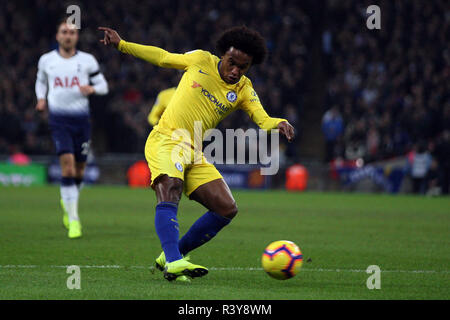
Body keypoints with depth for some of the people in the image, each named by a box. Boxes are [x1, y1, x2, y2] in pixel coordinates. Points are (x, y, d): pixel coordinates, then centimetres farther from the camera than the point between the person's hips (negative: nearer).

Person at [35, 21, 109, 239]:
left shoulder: (87, 60, 4)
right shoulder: (46, 60, 6)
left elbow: (103, 85, 9)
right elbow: (41, 81, 24)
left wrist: (92, 88, -13)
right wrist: (41, 98, 5)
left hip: (81, 118, 2)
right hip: (58, 120, -2)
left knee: (79, 169, 6)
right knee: (67, 164, -17)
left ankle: (67, 201, 39)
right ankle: (73, 220, -16)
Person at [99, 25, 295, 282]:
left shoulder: (243, 90, 8)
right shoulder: (201, 61, 1)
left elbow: (263, 118, -6)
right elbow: (163, 58, 13)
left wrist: (280, 124, -29)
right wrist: (121, 44, 12)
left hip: (194, 153, 5)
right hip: (165, 140, -5)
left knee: (227, 209, -4)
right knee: (171, 187, -32)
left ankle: (172, 255, 7)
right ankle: (173, 263, -48)